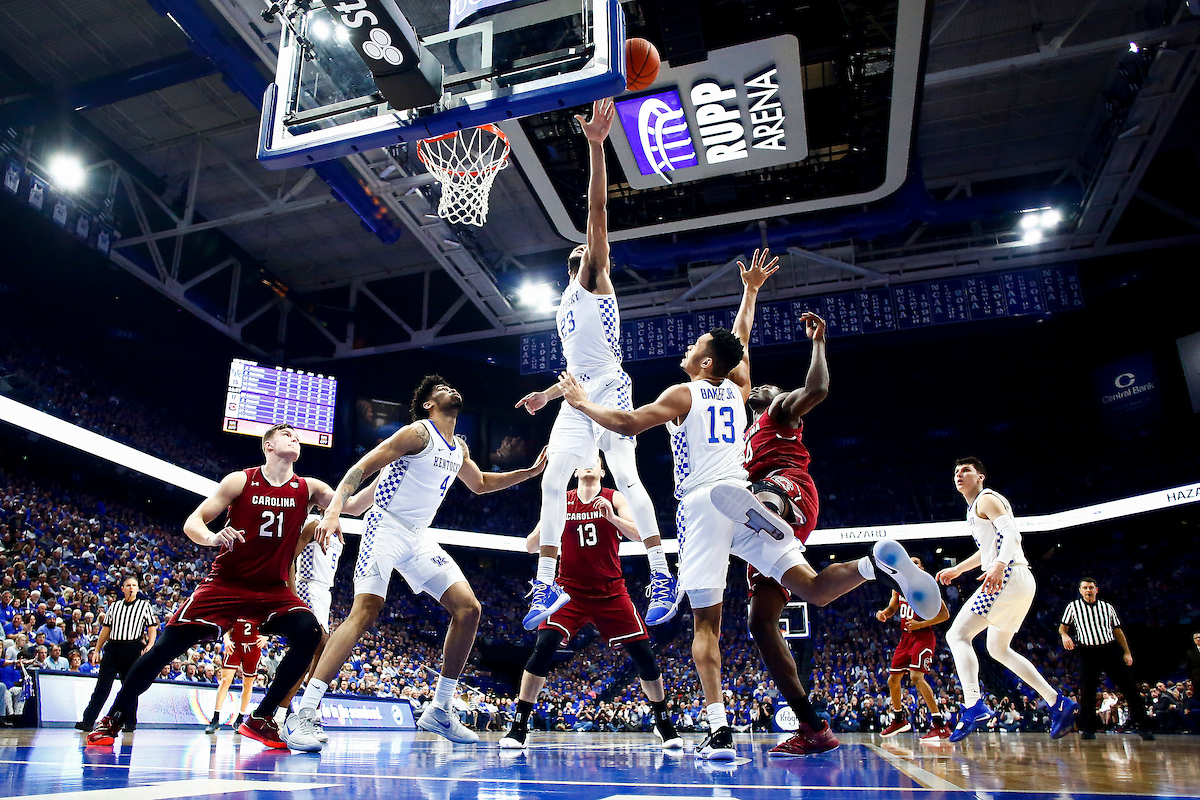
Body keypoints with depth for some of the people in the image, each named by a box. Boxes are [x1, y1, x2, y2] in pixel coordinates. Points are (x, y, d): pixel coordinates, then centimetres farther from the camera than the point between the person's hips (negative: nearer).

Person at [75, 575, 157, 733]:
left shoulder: (145, 605, 8)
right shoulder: (114, 606, 17)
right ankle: (88, 721, 1)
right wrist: (97, 649, 13)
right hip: (112, 648, 3)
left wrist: (149, 646, -11)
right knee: (102, 686, -1)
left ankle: (130, 722, 9)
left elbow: (152, 628, 3)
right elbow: (106, 629, 19)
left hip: (132, 649, -3)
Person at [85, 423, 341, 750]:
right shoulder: (240, 480, -5)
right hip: (225, 583, -1)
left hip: (273, 589, 2)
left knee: (309, 633, -22)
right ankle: (110, 720, 16)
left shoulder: (308, 488, 0)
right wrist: (213, 537, -28)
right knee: (166, 646, -8)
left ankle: (261, 719, -7)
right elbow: (192, 523, -7)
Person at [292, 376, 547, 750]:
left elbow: (480, 483, 32)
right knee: (365, 611, -22)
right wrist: (333, 511, -28)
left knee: (468, 608, -2)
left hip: (419, 538, 8)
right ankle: (304, 713, -16)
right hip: (386, 528, -8)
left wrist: (530, 472, 25)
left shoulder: (459, 449, 15)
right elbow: (361, 468, -14)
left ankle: (439, 710, 6)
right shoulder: (419, 433, -10)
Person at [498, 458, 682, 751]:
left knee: (644, 655, -3)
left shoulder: (614, 499, 2)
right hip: (570, 591, 0)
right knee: (543, 647, -19)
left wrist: (611, 517, -30)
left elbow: (638, 534, -13)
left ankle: (664, 723, 19)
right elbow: (531, 546, 1)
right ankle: (519, 727, -7)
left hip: (611, 593, 0)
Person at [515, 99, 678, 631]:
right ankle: (546, 585, 1)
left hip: (608, 389, -8)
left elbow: (597, 213, -5)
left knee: (626, 476, -18)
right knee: (553, 482, -2)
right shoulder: (567, 306, 30)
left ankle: (662, 577, -13)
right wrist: (546, 394, 35)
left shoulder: (597, 279, 9)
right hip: (577, 398, 8)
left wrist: (596, 147, -14)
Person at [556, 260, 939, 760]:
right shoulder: (738, 389, 17)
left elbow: (627, 424, -2)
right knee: (811, 588, -3)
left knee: (705, 623, 0)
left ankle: (719, 730, -10)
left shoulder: (682, 395, 3)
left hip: (701, 507, -3)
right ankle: (876, 564, -32)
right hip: (740, 499, 4)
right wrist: (750, 291, 45)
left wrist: (583, 403, 12)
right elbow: (740, 339, 33)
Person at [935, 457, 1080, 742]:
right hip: (1016, 582, 11)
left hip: (1009, 577, -11)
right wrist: (958, 569, 38)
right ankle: (1059, 704, 20)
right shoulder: (974, 508, 24)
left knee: (957, 634, -16)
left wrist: (999, 565, -36)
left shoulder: (986, 499, -5)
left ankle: (974, 707, -28)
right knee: (998, 649, 19)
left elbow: (1012, 534, -20)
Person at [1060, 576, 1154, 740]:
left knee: (1129, 687, -2)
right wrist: (1065, 635, -12)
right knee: (1087, 691, -5)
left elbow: (1117, 630, 17)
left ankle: (1143, 726, 8)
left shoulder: (1107, 607, 15)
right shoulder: (1073, 606, 8)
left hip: (1110, 650, 2)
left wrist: (1127, 652, 9)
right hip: (1087, 652, -2)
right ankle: (1087, 728, 5)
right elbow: (1062, 627, 11)